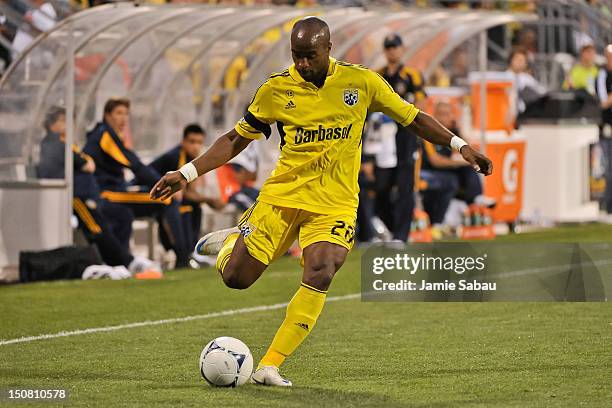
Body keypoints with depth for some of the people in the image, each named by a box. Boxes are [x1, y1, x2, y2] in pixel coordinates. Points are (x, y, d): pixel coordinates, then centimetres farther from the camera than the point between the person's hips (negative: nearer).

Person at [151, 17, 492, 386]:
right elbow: (236, 140, 8)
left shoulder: (361, 82, -2)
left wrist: (460, 145, 1)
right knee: (236, 278, -6)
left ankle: (270, 366, -18)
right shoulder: (276, 90, -1)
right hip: (282, 194, 1)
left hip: (335, 203, -1)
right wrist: (187, 174, 0)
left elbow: (412, 117, 9)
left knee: (320, 276, -25)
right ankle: (231, 242, 32)